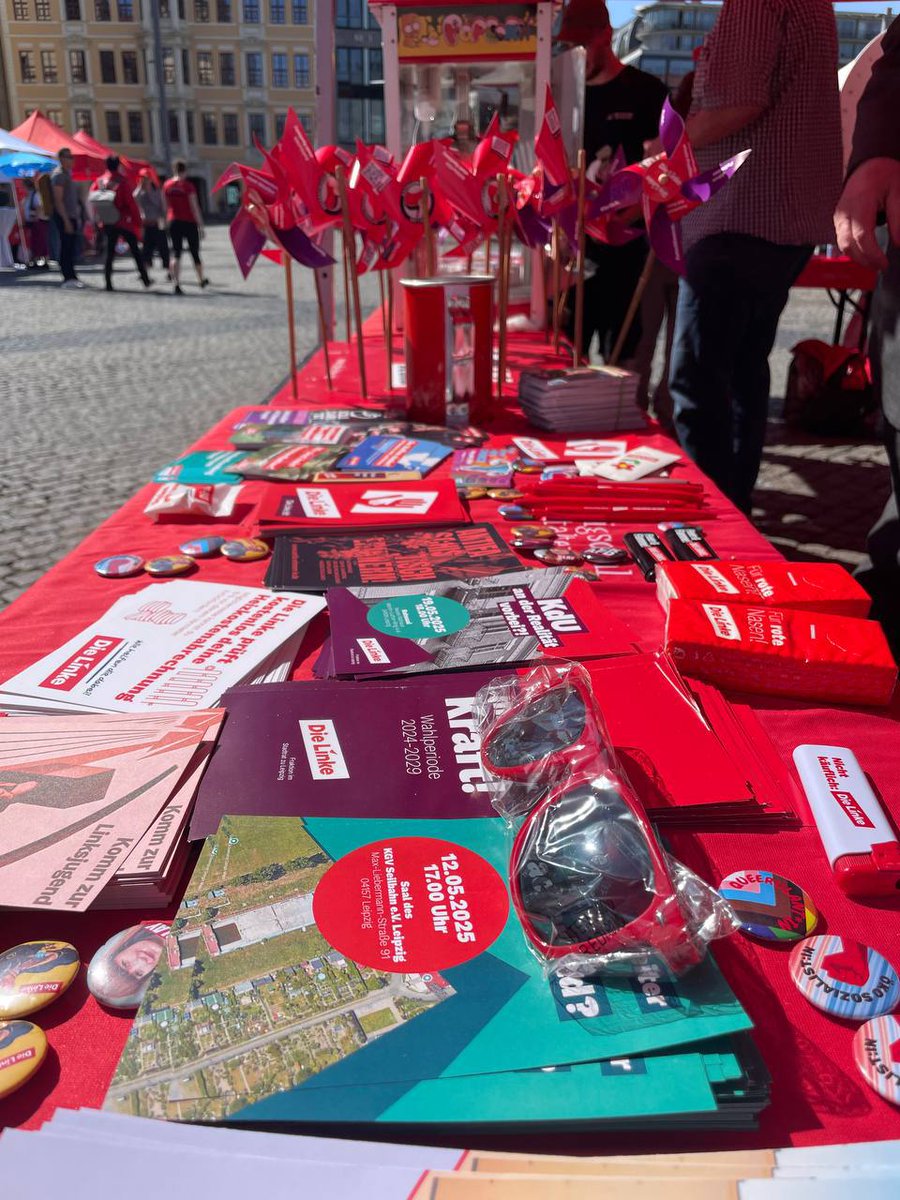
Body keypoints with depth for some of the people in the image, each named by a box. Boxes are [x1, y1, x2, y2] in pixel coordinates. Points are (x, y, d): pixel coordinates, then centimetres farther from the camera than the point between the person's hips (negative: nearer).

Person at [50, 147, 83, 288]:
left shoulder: (67, 173, 18)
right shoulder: (59, 174, -11)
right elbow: (58, 200, -17)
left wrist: (77, 216, 19)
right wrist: (66, 221, -22)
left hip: (71, 215, 9)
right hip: (63, 216, -9)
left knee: (71, 246, 11)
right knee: (66, 247, -7)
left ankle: (71, 277, 16)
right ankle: (68, 278, -6)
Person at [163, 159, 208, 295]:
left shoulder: (167, 185, 3)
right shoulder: (188, 185, -10)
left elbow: (166, 206, 9)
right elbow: (194, 207, -12)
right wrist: (201, 225, -8)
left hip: (173, 222, 3)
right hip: (189, 222, -3)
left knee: (176, 253, 0)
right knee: (194, 252, 13)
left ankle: (177, 284, -14)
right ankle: (202, 280, 29)